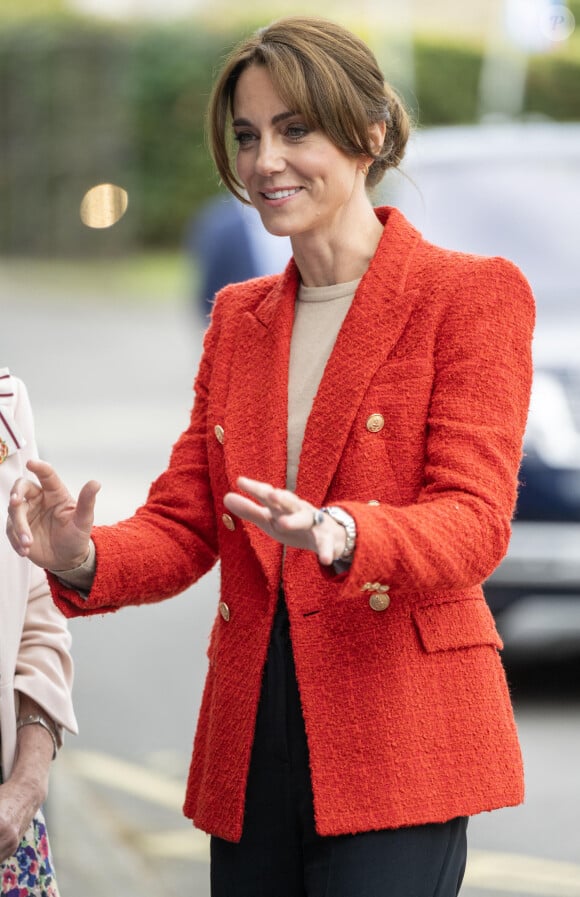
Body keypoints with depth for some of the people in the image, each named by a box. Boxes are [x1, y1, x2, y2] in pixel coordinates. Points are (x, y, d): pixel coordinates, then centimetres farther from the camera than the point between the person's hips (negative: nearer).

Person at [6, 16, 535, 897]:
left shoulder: (472, 295, -2)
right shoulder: (237, 316, 17)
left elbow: (475, 523, -12)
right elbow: (183, 524, 11)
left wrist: (342, 537, -33)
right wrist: (85, 562, -11)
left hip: (398, 750, -5)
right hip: (248, 744, 6)